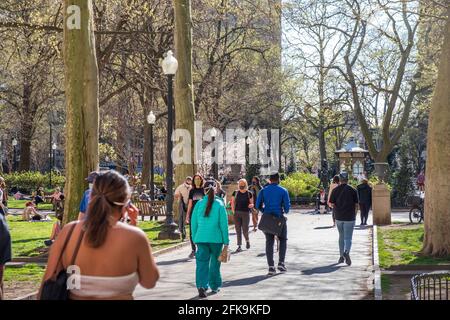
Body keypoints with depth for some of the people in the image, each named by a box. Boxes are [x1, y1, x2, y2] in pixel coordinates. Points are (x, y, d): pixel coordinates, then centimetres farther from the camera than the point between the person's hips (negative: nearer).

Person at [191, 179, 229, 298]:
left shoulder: (199, 204, 2)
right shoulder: (219, 204, -4)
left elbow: (193, 223, 6)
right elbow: (224, 224, -3)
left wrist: (194, 238, 15)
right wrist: (226, 241, 3)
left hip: (201, 238, 1)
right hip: (216, 238, -1)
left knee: (202, 263, -1)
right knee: (215, 263, 15)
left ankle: (202, 286, -18)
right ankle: (215, 286, 24)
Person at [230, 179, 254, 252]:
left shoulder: (249, 194, 3)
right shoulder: (235, 193, 6)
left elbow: (252, 204, 8)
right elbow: (233, 203, 9)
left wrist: (251, 205, -14)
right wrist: (233, 212, -1)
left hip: (246, 213, -2)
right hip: (237, 213, 2)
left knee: (245, 230, -4)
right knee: (238, 230, 1)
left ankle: (247, 240, 26)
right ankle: (239, 246, 7)